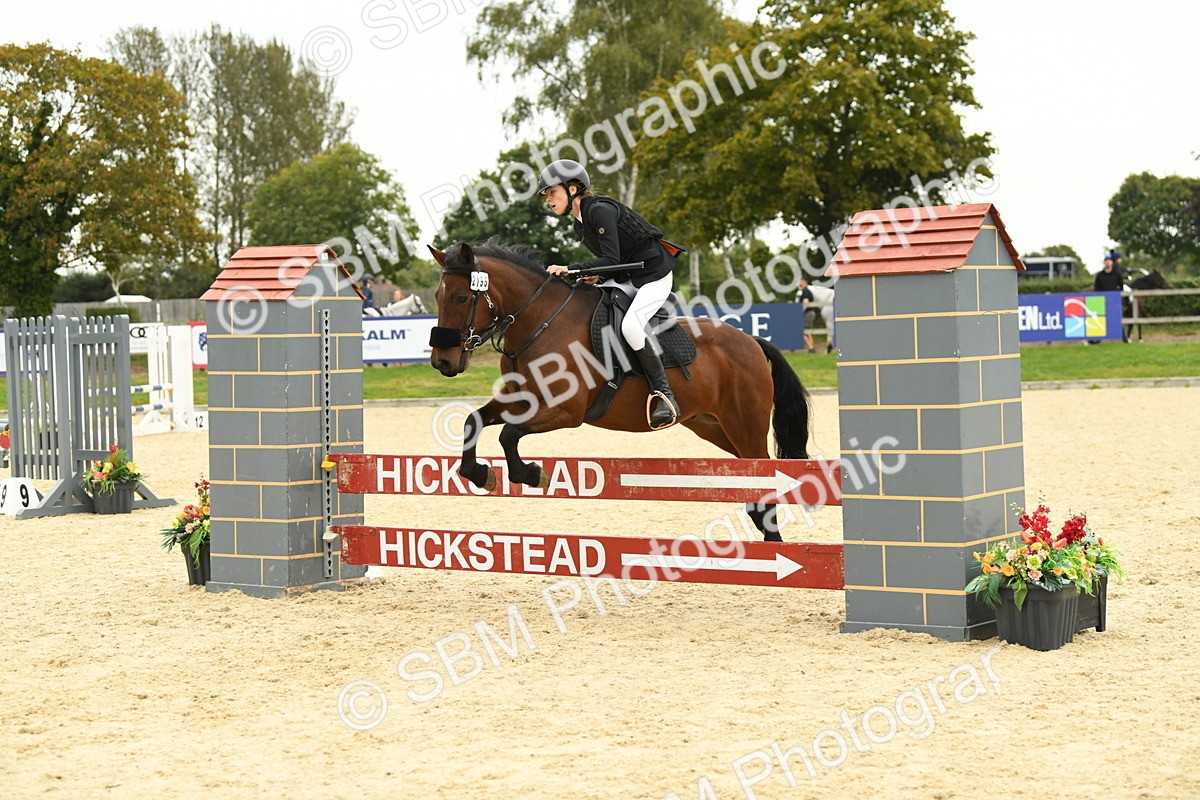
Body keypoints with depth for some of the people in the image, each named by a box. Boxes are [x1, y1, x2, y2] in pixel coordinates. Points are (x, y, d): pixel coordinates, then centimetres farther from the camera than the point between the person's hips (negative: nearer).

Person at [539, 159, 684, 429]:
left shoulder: (600, 210, -21)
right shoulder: (580, 224, 8)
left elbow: (611, 259, -28)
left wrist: (571, 270, -31)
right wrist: (595, 276, -2)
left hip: (654, 275, -10)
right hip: (626, 279, 10)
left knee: (629, 325, -30)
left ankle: (665, 395, -22)